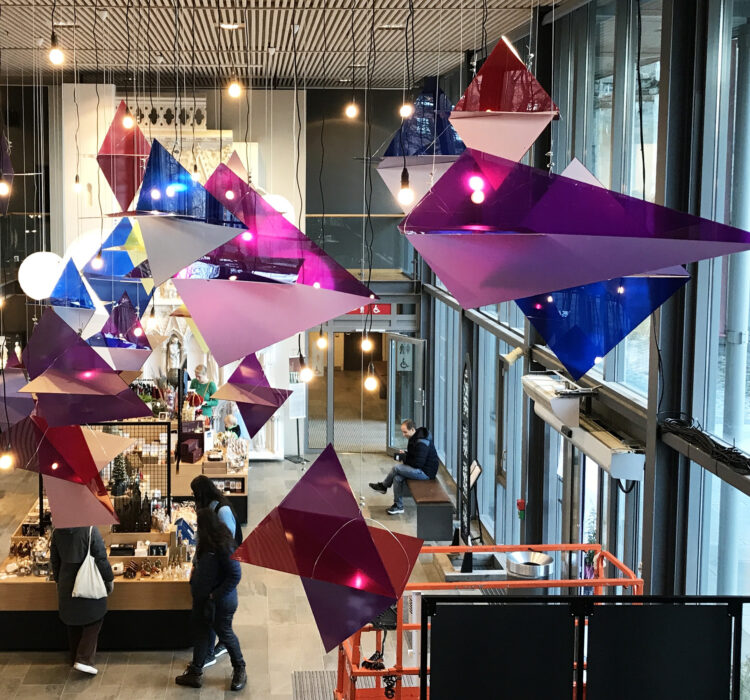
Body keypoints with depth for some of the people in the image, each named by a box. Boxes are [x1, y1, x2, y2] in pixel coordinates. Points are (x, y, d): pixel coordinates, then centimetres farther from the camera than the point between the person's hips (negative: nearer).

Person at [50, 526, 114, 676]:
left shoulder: (57, 531, -4)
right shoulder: (91, 530, -19)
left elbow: (54, 560, 6)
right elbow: (101, 558, -14)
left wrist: (59, 580, 21)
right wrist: (109, 579, 1)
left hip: (66, 584, 4)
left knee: (73, 622, 19)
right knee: (93, 619, 10)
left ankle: (75, 658, 28)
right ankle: (85, 659, 0)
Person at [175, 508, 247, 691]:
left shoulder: (223, 546, -26)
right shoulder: (206, 542, 1)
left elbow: (235, 575, -26)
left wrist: (215, 595, -23)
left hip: (220, 602, -8)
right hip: (202, 599, 8)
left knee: (225, 634, 9)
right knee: (201, 633, 14)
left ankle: (240, 670, 30)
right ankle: (195, 673, 25)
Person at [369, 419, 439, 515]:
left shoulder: (421, 442, -24)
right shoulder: (415, 438, 9)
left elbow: (418, 463, -25)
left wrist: (404, 458, -14)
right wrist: (405, 454, 3)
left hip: (426, 472, -10)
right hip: (421, 469, 10)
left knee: (397, 468, -14)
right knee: (397, 478, -5)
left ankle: (383, 486, 10)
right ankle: (398, 506, 4)